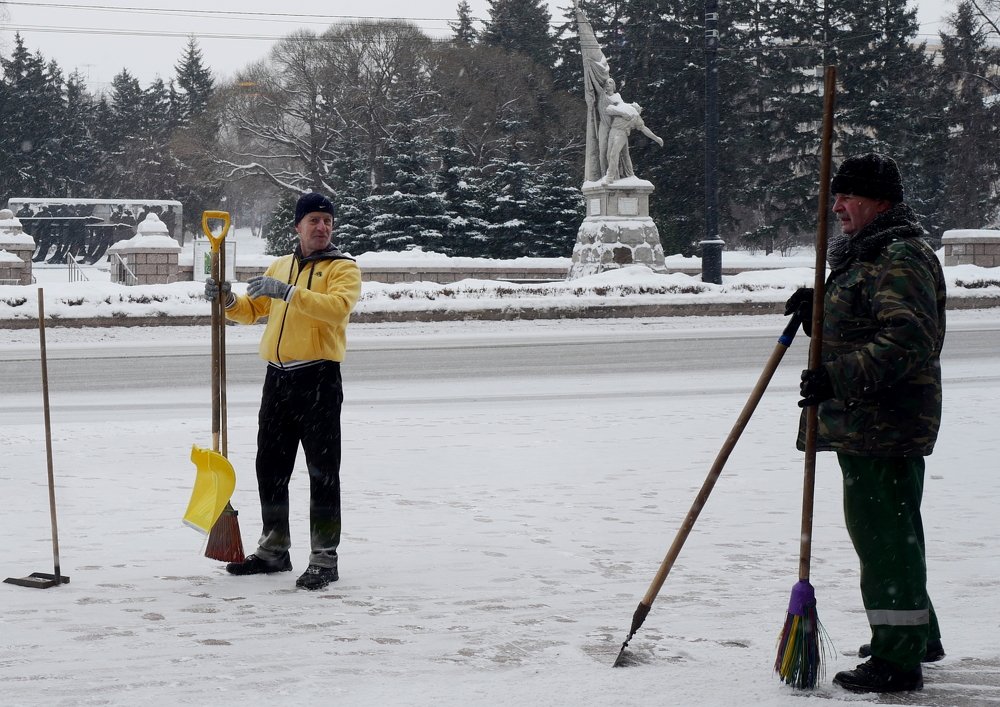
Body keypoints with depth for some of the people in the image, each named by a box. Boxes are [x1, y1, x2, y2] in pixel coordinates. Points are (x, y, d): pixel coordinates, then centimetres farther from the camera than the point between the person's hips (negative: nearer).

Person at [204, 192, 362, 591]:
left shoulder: (343, 268, -2)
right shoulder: (279, 266, 18)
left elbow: (338, 307, -22)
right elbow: (251, 310, 18)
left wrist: (288, 292, -28)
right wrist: (227, 300, -2)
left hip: (319, 378, -6)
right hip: (278, 378, 6)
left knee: (322, 471, -4)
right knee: (270, 467, 12)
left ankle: (325, 559, 0)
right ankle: (273, 550, 24)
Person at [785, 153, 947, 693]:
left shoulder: (901, 259, -16)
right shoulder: (864, 254, 19)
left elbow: (906, 340, -28)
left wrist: (840, 376, -31)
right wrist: (816, 311, 9)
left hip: (885, 429, -11)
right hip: (866, 423, 11)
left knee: (883, 533, -9)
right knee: (893, 531, 21)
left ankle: (898, 661, -5)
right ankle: (918, 636, 35)